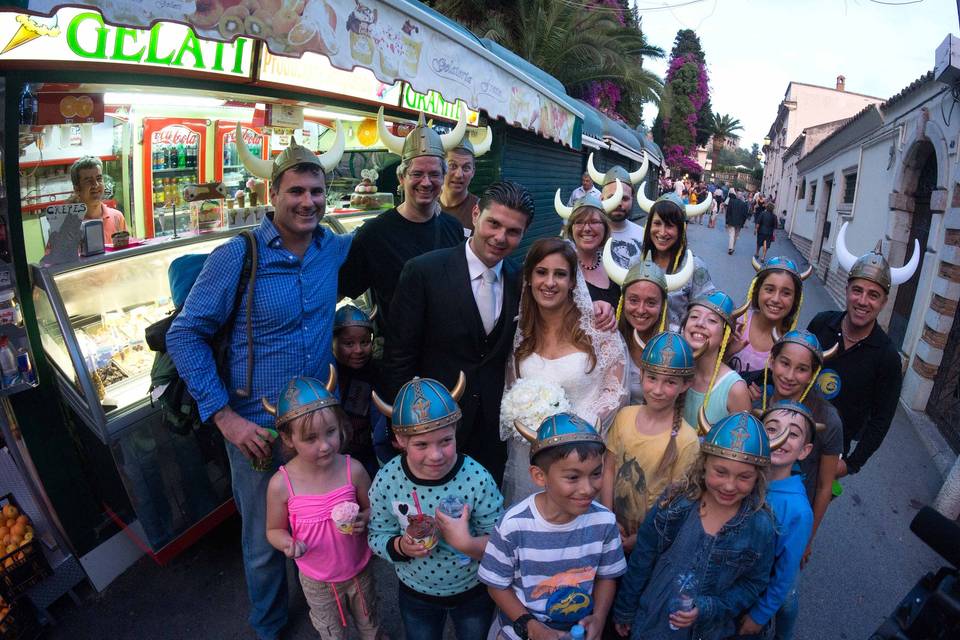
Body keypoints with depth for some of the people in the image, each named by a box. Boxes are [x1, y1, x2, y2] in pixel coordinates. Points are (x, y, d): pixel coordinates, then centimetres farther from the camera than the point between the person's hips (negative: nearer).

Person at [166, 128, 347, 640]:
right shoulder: (237, 256, -15)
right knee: (265, 542, 16)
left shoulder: (336, 248, -3)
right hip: (257, 425, -3)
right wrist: (224, 416, -17)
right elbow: (184, 334, -11)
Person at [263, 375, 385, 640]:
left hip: (359, 571, 1)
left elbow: (372, 509, -5)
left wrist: (364, 519, -26)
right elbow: (274, 530, -8)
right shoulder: (281, 484, -24)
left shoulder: (353, 470, -22)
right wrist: (287, 543, -28)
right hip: (317, 582, -1)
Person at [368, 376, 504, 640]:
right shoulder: (387, 480, -23)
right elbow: (377, 536, -9)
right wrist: (401, 546, -29)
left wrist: (466, 542, -37)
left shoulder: (477, 478, -28)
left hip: (474, 592, -1)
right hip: (415, 594, 1)